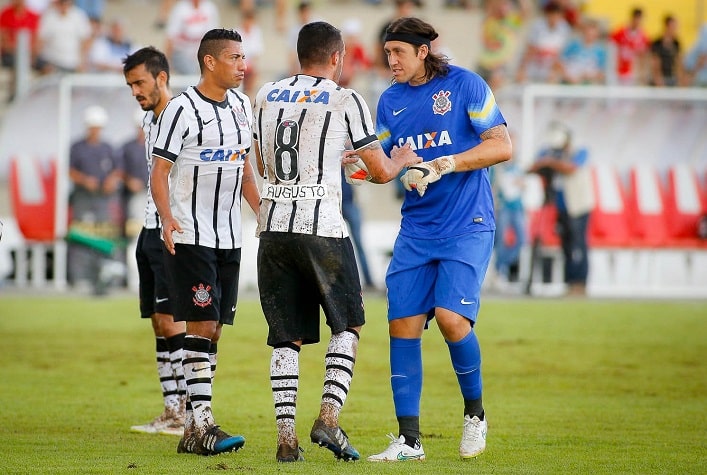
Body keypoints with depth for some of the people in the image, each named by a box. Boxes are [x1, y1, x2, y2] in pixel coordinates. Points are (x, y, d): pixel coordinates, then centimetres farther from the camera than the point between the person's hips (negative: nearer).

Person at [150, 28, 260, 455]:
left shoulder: (242, 106, 12)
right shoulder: (183, 110, -10)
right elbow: (159, 171, -10)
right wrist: (167, 219, -24)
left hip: (229, 237, 7)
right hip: (190, 237, -7)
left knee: (214, 329, 7)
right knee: (202, 325, -11)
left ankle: (192, 429, 11)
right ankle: (202, 423, -12)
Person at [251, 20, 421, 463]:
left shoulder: (267, 96, 12)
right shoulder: (345, 101, -2)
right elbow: (380, 172, 1)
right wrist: (402, 159, 25)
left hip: (274, 228, 4)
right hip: (322, 229, -4)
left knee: (286, 338, 8)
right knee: (347, 325, 12)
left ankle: (286, 437, 2)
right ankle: (329, 417, -4)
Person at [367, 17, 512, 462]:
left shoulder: (465, 85, -4)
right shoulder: (391, 100, 11)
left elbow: (501, 146, -9)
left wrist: (444, 165, -17)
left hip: (467, 226, -5)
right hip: (416, 230, 5)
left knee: (451, 317, -19)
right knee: (403, 325, -3)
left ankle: (475, 413, 5)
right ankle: (409, 440, 4)